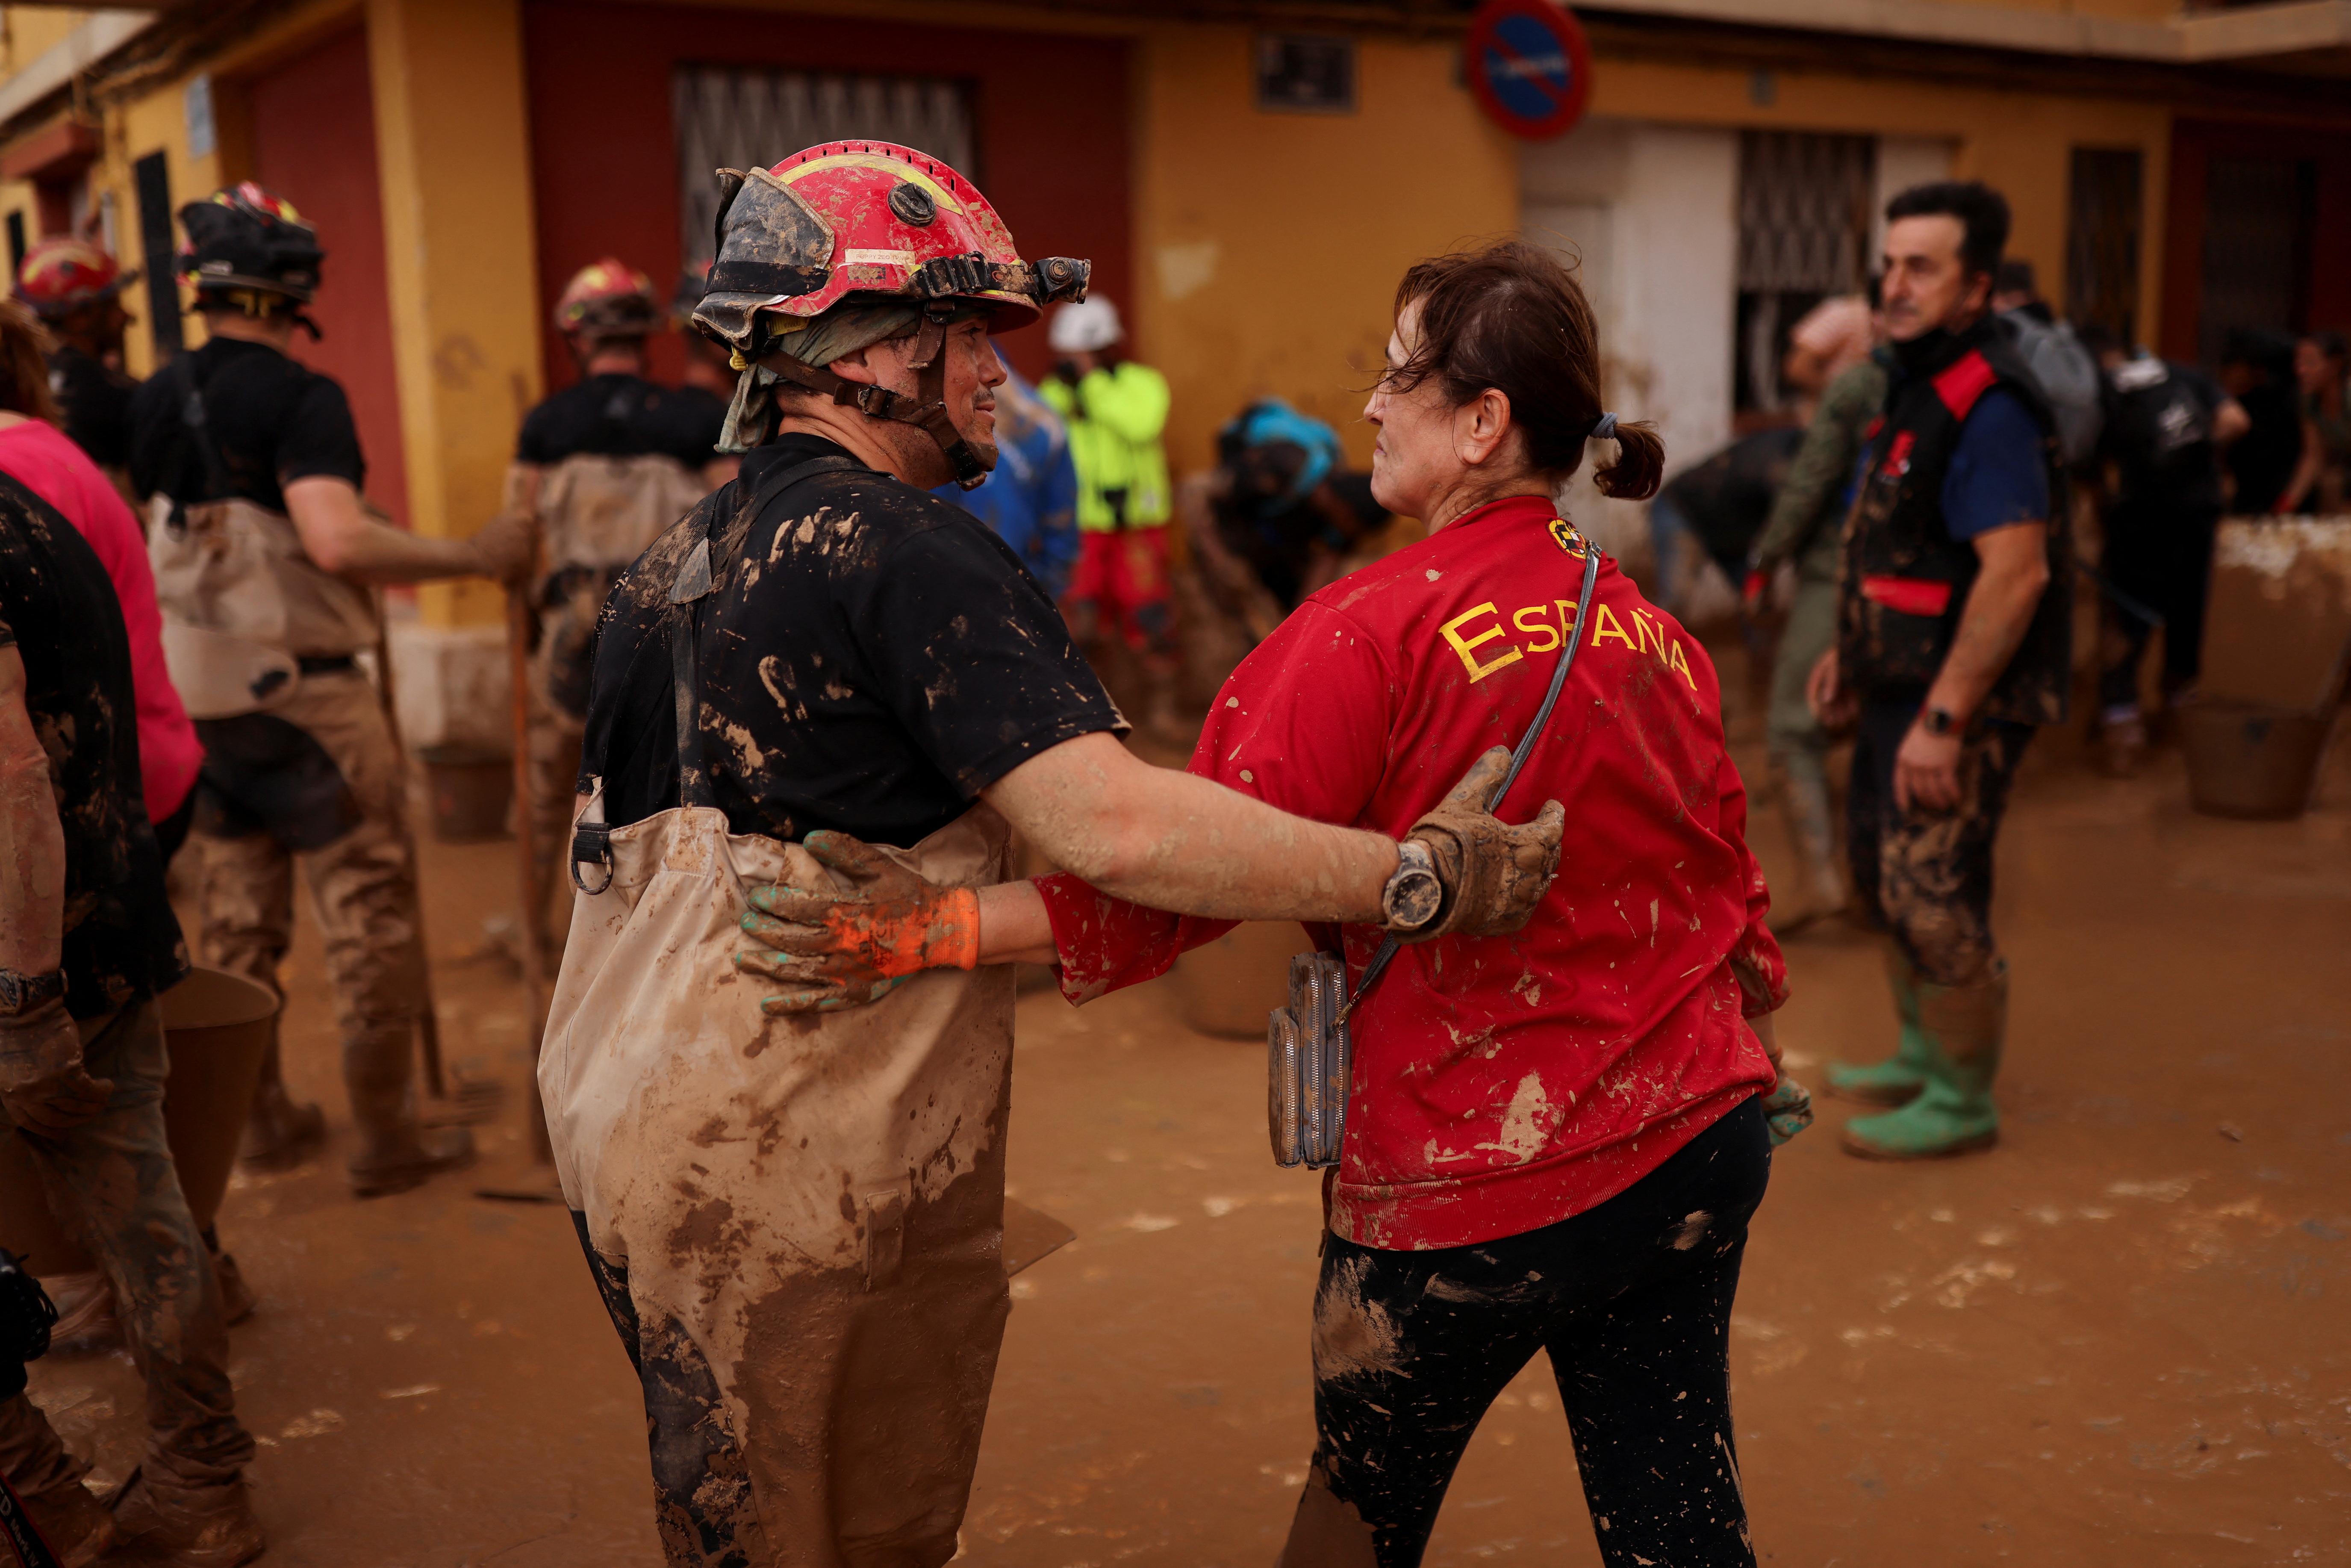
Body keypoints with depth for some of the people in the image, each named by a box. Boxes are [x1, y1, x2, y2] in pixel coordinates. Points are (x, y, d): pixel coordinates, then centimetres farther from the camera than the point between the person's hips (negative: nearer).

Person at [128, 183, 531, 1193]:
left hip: (197, 696, 7)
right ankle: (386, 1138, 9)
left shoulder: (157, 401, 6)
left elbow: (155, 533, 15)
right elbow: (337, 540, -30)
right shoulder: (300, 398, -16)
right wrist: (473, 556, -22)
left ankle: (263, 1118, 29)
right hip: (303, 692, -7)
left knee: (236, 912, 17)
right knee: (369, 912, 3)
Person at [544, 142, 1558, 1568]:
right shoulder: (903, 548, -18)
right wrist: (1427, 874, -22)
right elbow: (1116, 826, -29)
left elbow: (606, 852, 18)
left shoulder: (682, 560, 11)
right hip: (801, 1182, -9)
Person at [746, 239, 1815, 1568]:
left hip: (1482, 1178, -6)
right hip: (1705, 1141, 6)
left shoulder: (1376, 632, -18)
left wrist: (932, 929, -23)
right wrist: (1747, 1063, 27)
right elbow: (1728, 878, 13)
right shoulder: (1657, 634, 5)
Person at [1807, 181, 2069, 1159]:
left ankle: (1962, 1105, 11)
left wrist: (1942, 718, -27)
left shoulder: (1987, 409, -20)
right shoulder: (1917, 389, 12)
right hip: (1903, 686, 10)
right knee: (1883, 871, 19)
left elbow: (2015, 572, -27)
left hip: (1961, 701, -10)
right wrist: (1849, 651, 19)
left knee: (1935, 897, -5)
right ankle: (1923, 1058, 36)